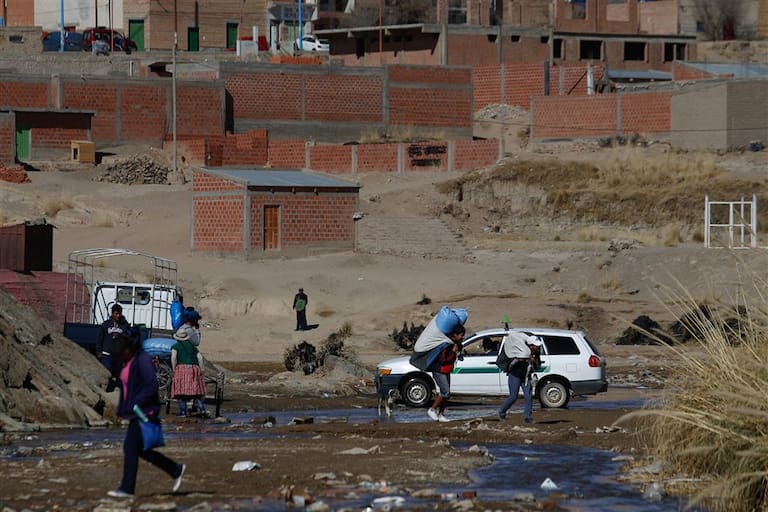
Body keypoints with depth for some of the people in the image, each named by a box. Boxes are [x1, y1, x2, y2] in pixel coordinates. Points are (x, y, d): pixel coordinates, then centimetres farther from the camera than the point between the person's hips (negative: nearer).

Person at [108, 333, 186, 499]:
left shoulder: (143, 361, -17)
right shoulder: (128, 362, 11)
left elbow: (151, 387, -22)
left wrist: (134, 405, -22)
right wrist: (122, 408, 8)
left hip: (144, 411, -10)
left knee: (131, 448, -8)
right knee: (140, 450, 12)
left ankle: (127, 489, -3)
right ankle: (176, 470, 23)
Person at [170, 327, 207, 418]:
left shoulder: (175, 346, 8)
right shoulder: (192, 346, 20)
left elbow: (173, 357, -8)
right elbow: (200, 357, 11)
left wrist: (174, 370, -1)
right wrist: (201, 369, 12)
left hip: (182, 367, -3)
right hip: (194, 367, 3)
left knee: (181, 391, 0)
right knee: (197, 391, 6)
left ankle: (182, 411, -3)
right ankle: (202, 409, -6)